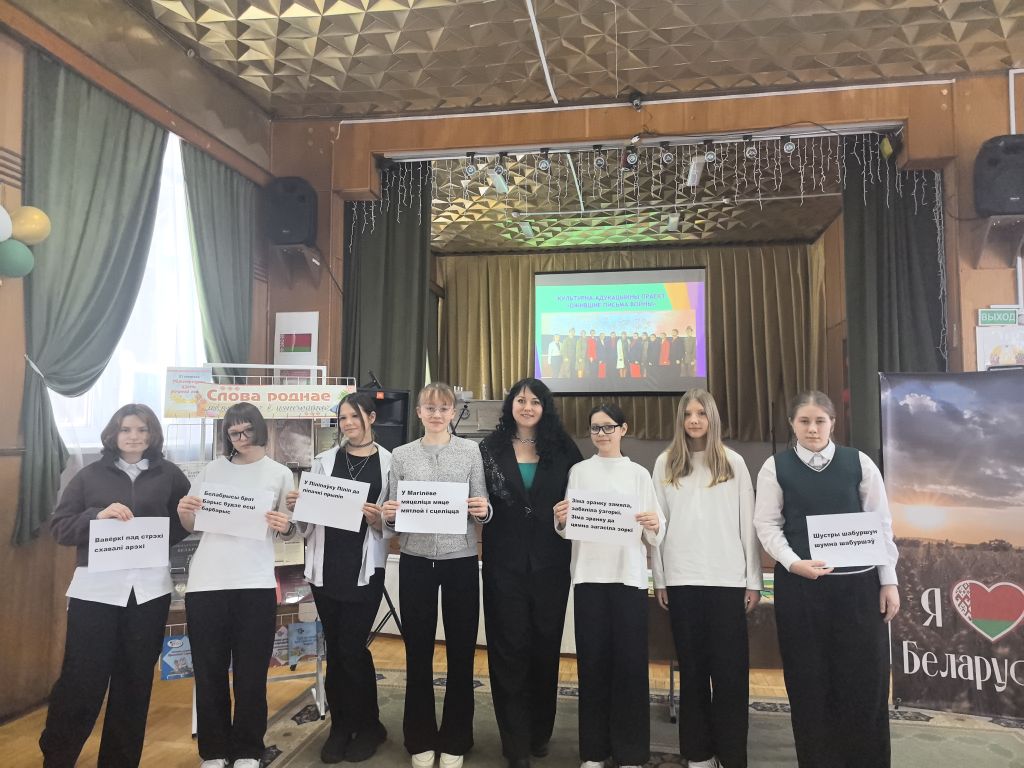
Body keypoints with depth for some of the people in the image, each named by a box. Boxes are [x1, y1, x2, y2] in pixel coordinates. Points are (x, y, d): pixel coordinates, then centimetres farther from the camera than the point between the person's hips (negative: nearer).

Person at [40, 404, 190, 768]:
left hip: (149, 588, 1)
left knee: (135, 680, 10)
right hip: (96, 587, -1)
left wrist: (160, 537, -6)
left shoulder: (169, 475, 5)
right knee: (80, 679, 1)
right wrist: (97, 516, -16)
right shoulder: (90, 475, 5)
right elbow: (59, 528, 2)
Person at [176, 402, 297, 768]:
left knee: (251, 673, 4)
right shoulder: (213, 469, 8)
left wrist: (285, 527, -15)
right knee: (209, 672, 8)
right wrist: (183, 513, -8)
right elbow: (192, 527, 14)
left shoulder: (280, 474, 5)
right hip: (206, 582, 2)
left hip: (256, 583, -1)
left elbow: (289, 530, 7)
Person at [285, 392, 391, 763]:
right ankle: (341, 726, 27)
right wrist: (296, 505, -10)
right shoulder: (325, 460, 8)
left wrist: (379, 519, -22)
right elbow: (308, 519, 10)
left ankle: (367, 726, 20)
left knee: (351, 648, -2)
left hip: (365, 568, -3)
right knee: (334, 648, 11)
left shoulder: (388, 462, -1)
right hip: (326, 565, 3)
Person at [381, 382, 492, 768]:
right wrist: (389, 515, -15)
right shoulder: (401, 455, 6)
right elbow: (391, 515, 6)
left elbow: (482, 507, 2)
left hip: (461, 560, -1)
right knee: (418, 652, 10)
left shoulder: (470, 450, 3)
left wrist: (484, 510, -20)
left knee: (461, 651, 8)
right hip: (416, 561, 1)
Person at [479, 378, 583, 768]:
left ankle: (540, 732, 31)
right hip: (505, 563, -1)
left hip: (550, 563, 1)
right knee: (510, 649, 4)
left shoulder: (561, 450, 4)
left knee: (545, 646, 12)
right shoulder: (491, 448, 2)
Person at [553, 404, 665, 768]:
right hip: (589, 574, 1)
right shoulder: (578, 471, 8)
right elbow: (567, 527, 8)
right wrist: (560, 519, -13)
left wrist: (654, 526, -18)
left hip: (629, 574, -1)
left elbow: (656, 532, 3)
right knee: (592, 661, 6)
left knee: (630, 662, 1)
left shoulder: (639, 474, 6)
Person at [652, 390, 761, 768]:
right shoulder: (665, 463, 7)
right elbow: (658, 523, 6)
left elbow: (748, 523, 4)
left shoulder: (734, 462, 5)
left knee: (730, 669, 0)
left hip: (728, 577, -1)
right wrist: (659, 579, 4)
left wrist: (754, 580, 1)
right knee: (692, 667, 10)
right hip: (682, 578, 1)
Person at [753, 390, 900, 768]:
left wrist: (888, 581, 3)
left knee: (865, 679, 5)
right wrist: (794, 562, -16)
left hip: (857, 583, 1)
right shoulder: (776, 467, 0)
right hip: (798, 584, 0)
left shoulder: (859, 463, 2)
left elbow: (881, 524, 5)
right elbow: (767, 524, -1)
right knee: (809, 680, 7)